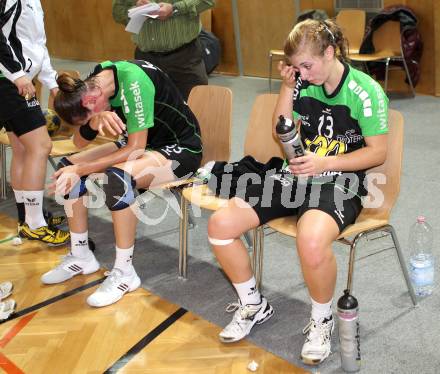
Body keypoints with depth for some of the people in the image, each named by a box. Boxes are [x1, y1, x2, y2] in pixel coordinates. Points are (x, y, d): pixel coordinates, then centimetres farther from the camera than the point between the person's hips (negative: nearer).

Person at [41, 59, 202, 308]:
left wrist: (82, 170, -25)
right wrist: (95, 121, -26)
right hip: (141, 143, 9)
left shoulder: (133, 80, -29)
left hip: (182, 149, -8)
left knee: (117, 178, -35)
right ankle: (81, 257, 7)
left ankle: (125, 272, -20)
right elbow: (80, 142, -4)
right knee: (67, 166, -5)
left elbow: (136, 148, -28)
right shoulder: (94, 84, -5)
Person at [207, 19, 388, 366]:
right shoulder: (303, 82, 2)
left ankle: (322, 320, -8)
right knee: (220, 224, -10)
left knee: (311, 241, -40)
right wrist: (287, 86, -4)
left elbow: (378, 152, -9)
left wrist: (325, 163, -20)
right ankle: (254, 305, 12)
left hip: (340, 183, -6)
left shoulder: (365, 91, -11)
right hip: (295, 176, 6)